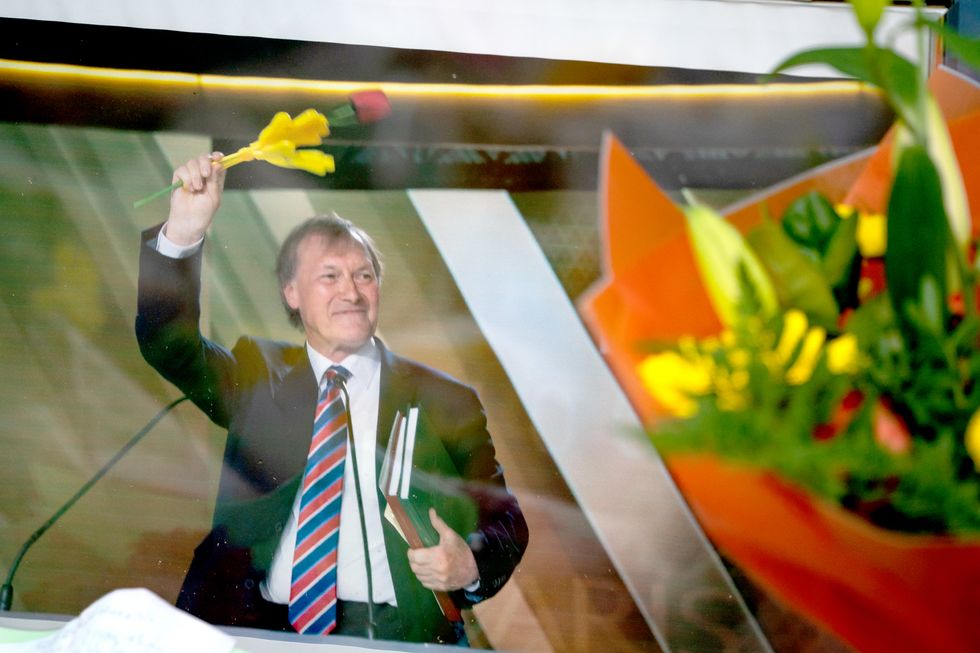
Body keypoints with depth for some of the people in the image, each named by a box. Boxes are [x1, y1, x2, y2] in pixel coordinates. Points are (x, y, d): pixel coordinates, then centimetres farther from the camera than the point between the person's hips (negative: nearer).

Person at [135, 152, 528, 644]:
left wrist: (472, 563, -11)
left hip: (390, 634, 1)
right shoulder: (257, 377, 15)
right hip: (258, 624, 0)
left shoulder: (444, 403, 10)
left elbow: (504, 521, 11)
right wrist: (183, 234, -12)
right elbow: (169, 344, 2)